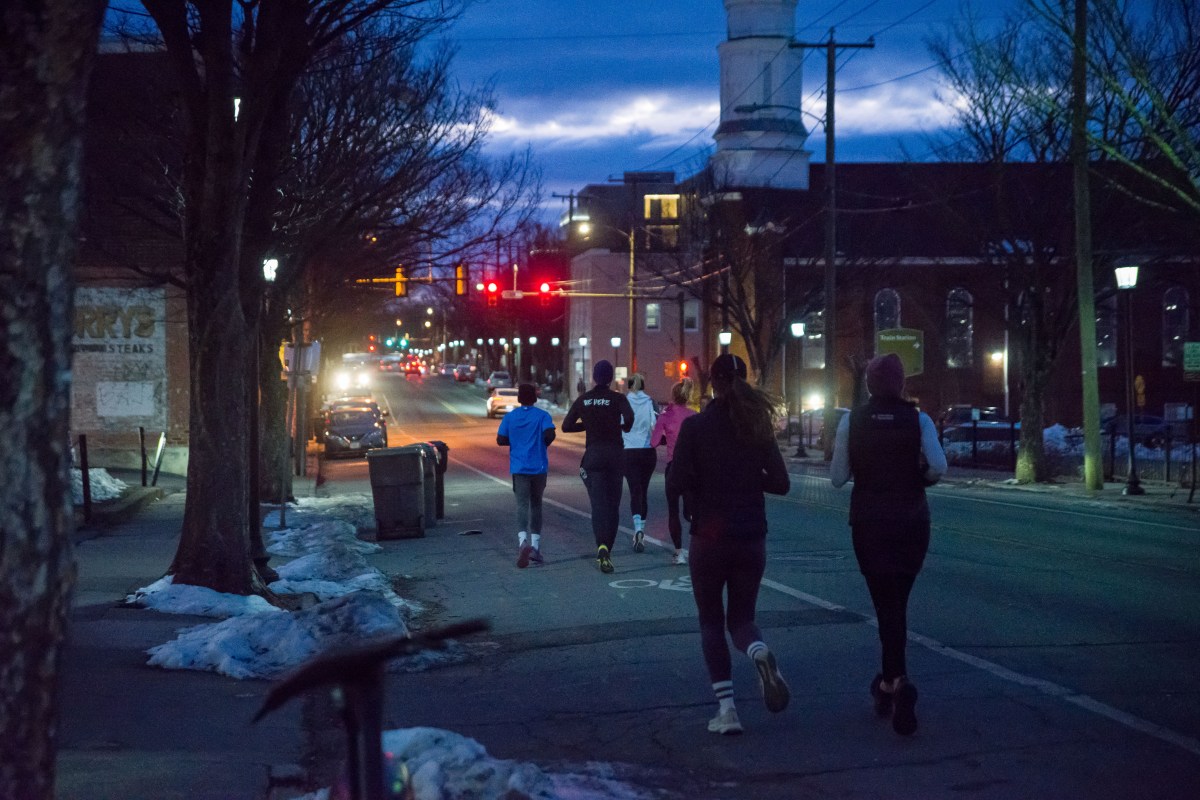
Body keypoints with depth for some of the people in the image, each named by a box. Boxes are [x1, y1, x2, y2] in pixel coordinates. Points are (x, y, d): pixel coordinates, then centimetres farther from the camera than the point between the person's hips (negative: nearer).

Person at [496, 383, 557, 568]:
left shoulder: (510, 417, 4)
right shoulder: (542, 416, -2)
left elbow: (500, 440, 2)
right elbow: (549, 434, -16)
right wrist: (544, 443, 5)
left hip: (519, 468, 0)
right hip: (538, 467, 0)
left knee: (522, 505, -8)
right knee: (536, 505, 14)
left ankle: (523, 541, -32)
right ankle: (535, 545, 13)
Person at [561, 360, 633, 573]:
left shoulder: (583, 399, 5)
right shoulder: (617, 398, -4)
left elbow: (566, 426, 7)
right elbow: (629, 418, -22)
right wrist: (624, 426, 1)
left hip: (593, 454, 1)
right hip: (615, 453, -1)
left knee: (598, 503, -6)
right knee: (613, 504, 11)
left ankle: (602, 546, -29)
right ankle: (607, 550, 13)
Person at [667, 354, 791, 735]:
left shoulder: (695, 426, -9)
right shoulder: (757, 426, 1)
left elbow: (676, 482, -13)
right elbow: (780, 483, 1)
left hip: (709, 536, -2)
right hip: (751, 538, 3)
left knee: (711, 621, 11)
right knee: (741, 617, 15)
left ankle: (726, 708, 1)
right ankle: (759, 651, -21)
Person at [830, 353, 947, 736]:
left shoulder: (851, 421, -3)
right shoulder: (918, 420, -4)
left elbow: (838, 477, -3)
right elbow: (938, 467, -17)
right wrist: (919, 477, 4)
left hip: (868, 521, -1)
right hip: (911, 521, 1)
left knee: (886, 602, 5)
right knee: (897, 599, 15)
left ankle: (895, 680, -8)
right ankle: (891, 681, 14)